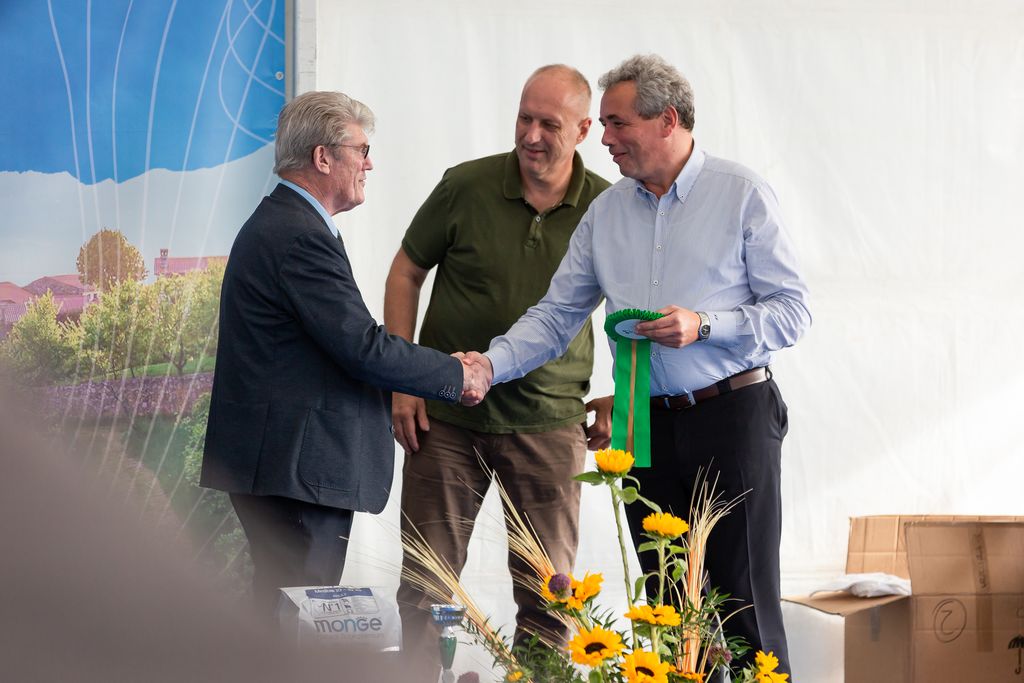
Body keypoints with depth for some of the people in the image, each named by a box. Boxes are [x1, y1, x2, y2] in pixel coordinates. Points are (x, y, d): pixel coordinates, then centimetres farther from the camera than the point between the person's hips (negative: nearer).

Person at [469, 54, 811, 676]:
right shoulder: (606, 212, 10)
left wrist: (702, 325, -19)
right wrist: (490, 365, -8)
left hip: (732, 416, -5)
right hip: (649, 426, 5)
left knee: (745, 601, -5)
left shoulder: (742, 195, -5)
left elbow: (794, 311, -7)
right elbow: (555, 317, 9)